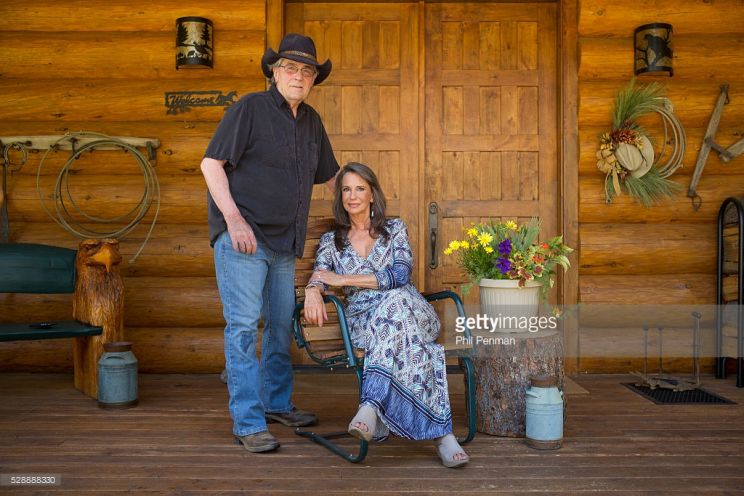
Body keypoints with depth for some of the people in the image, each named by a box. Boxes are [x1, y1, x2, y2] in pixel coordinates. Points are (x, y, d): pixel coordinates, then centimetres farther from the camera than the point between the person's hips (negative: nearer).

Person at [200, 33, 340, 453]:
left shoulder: (311, 120, 14)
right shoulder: (250, 108, -6)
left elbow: (331, 175, 23)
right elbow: (211, 164, -10)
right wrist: (234, 218, -19)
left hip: (283, 243, 7)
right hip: (242, 237, -7)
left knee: (281, 325, 16)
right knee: (243, 326, -7)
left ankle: (277, 403, 32)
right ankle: (248, 422, 0)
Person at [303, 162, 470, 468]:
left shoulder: (395, 229, 13)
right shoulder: (331, 241, 18)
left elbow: (401, 274, -4)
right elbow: (319, 274, 0)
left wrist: (344, 279, -11)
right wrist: (313, 290, -27)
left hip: (410, 310, 0)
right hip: (362, 321, 1)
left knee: (395, 302, -41)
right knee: (408, 339, -38)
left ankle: (372, 405, -53)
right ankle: (441, 432, -46)